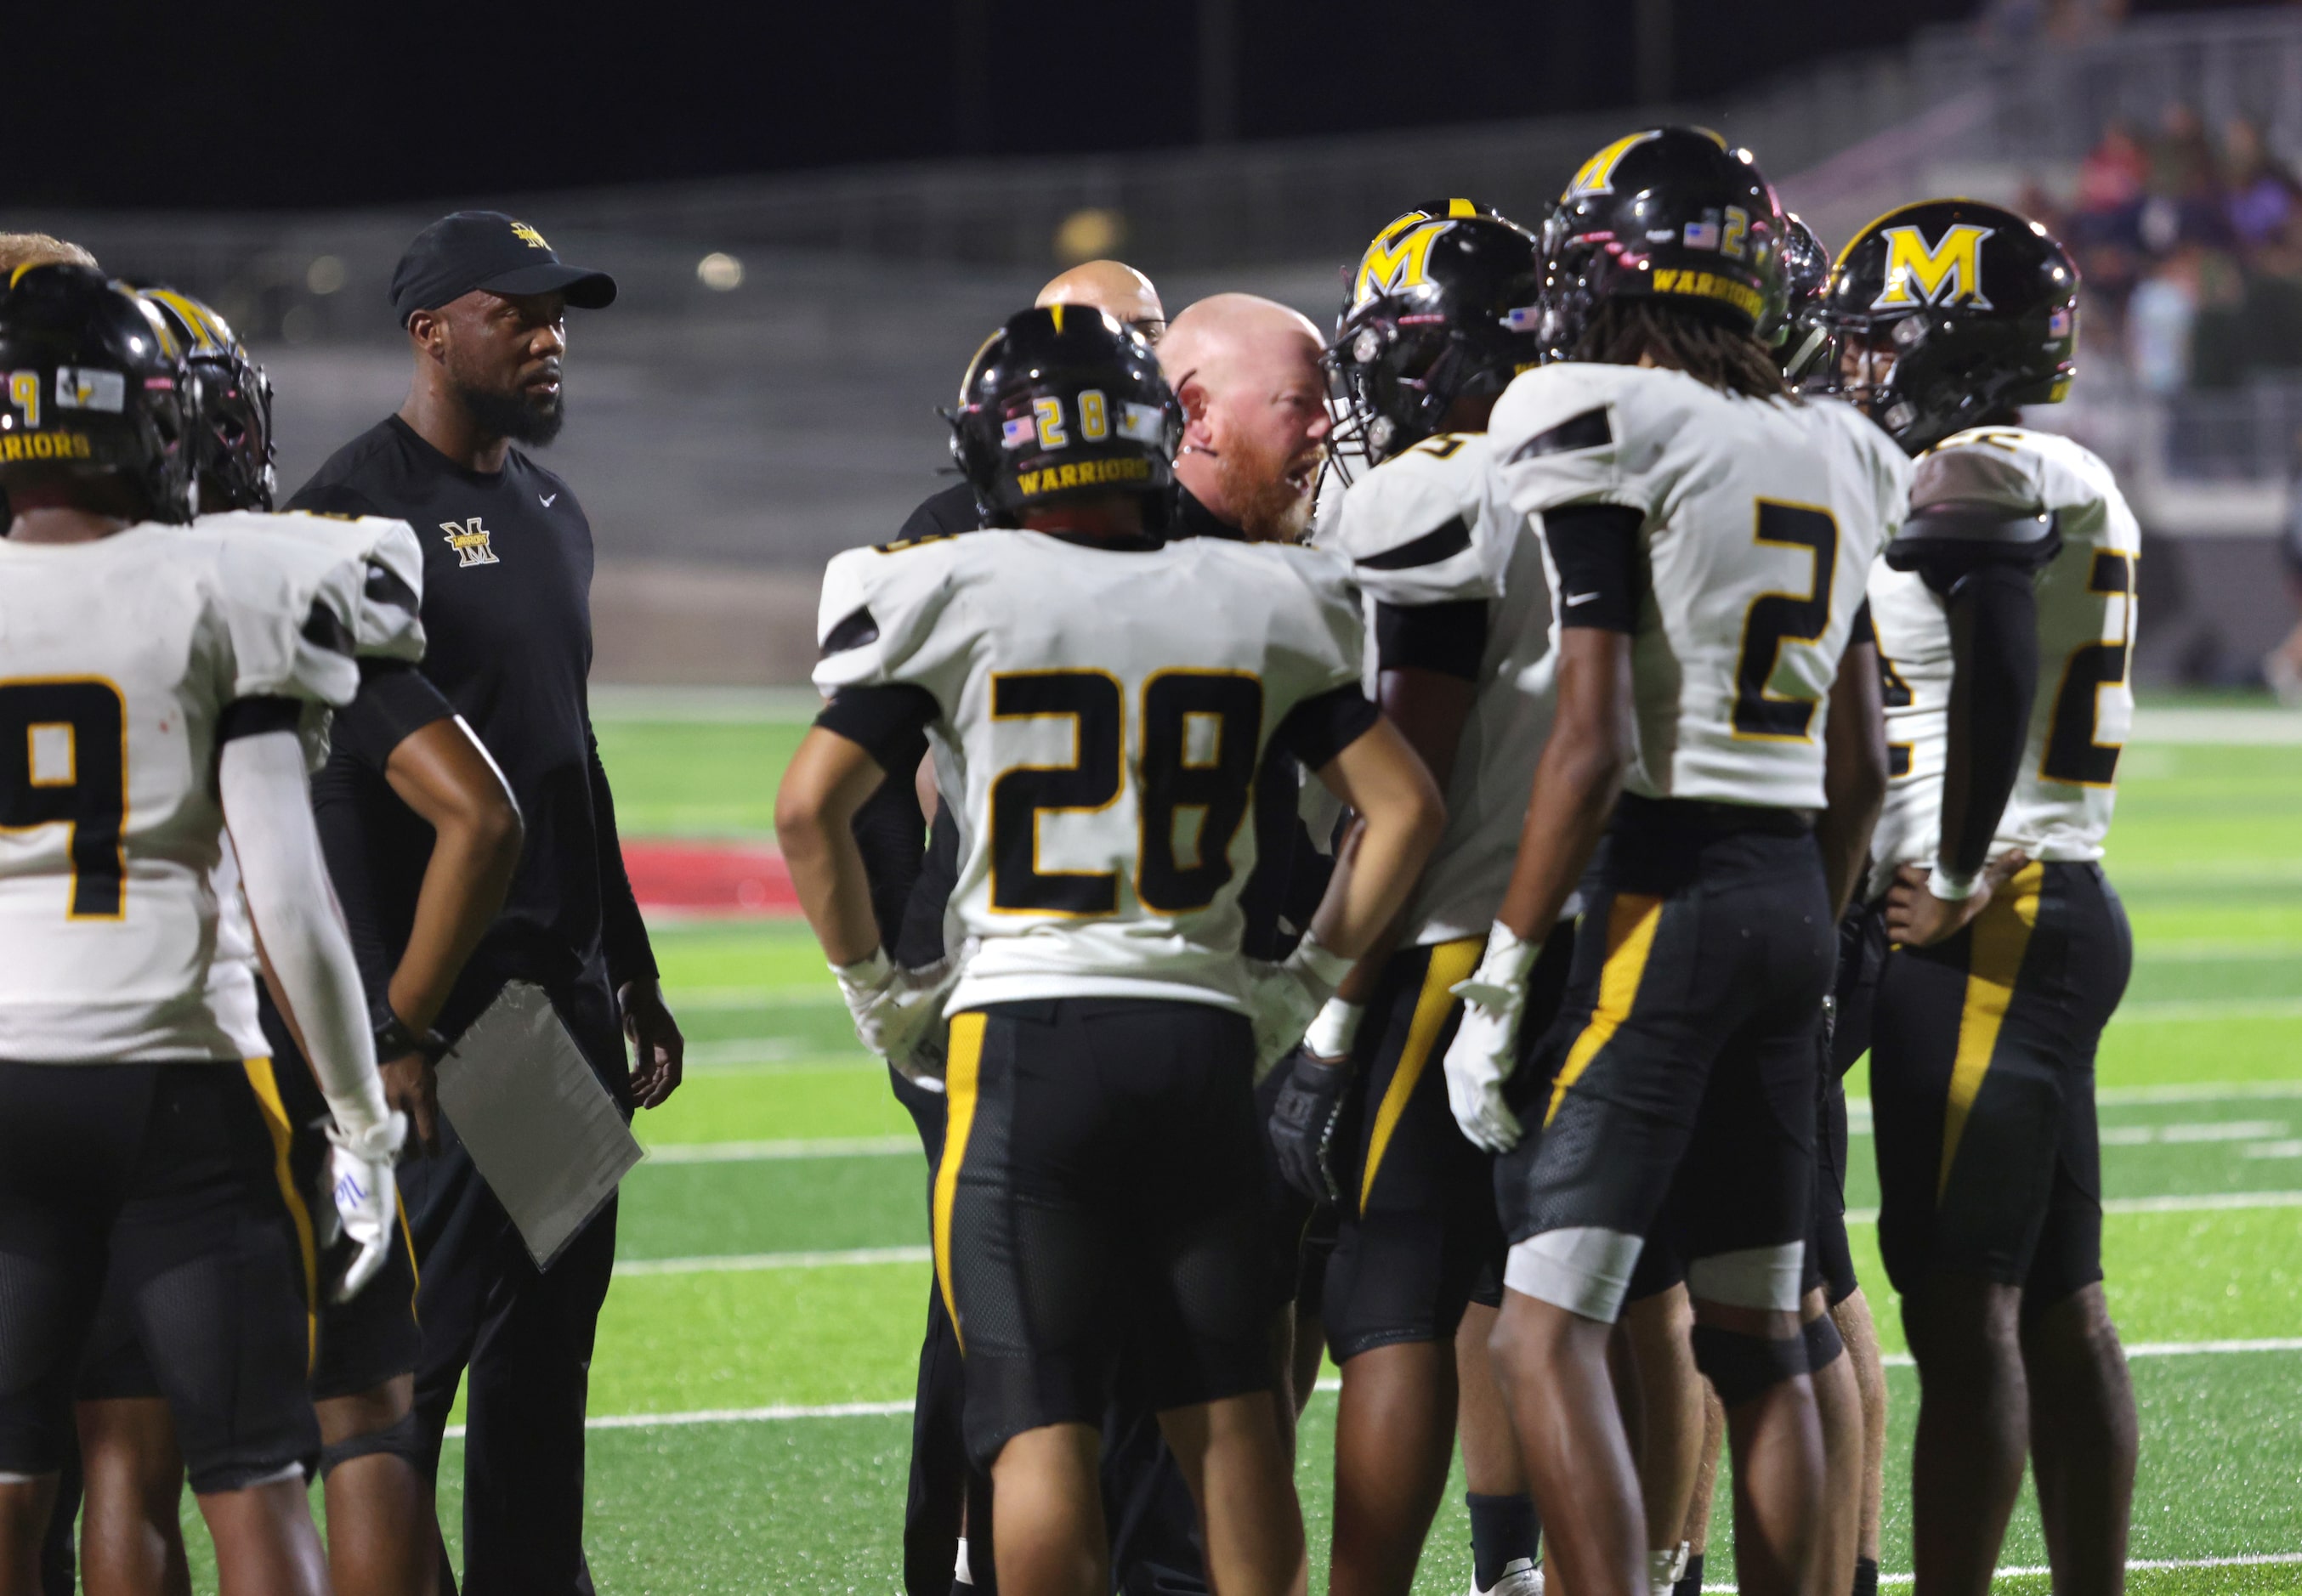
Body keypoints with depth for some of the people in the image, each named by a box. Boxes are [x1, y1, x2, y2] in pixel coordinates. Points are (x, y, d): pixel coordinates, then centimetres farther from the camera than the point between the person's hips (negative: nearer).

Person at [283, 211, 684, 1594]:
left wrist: (631, 970, 22)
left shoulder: (550, 511, 16)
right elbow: (329, 787, -16)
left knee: (555, 1313, 10)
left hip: (565, 977, 9)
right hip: (439, 985, -9)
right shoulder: (360, 514, -12)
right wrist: (386, 1009, -21)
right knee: (424, 1319, -8)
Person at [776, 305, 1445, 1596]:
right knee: (1228, 1413, 11)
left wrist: (876, 990, 5)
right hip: (1201, 1035, 3)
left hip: (1024, 1036, -3)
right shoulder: (1255, 606, 7)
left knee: (1042, 1423, -2)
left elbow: (811, 807, -7)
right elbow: (1404, 804, 7)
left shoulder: (962, 597, -2)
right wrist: (1310, 986, 14)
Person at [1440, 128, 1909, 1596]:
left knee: (1550, 1333, -8)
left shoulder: (1602, 433, -11)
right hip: (1792, 892, 8)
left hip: (1660, 886, -8)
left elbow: (1592, 743, -16)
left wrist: (1503, 976, -13)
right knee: (1760, 1334, 12)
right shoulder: (1839, 456, 12)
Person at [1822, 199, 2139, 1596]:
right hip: (2069, 906, 10)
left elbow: (1998, 680, -24)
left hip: (1983, 931, -10)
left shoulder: (1979, 479, -12)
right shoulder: (2079, 487, 18)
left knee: (1961, 1306, -9)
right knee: (2058, 1307, 12)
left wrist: (1956, 885, -18)